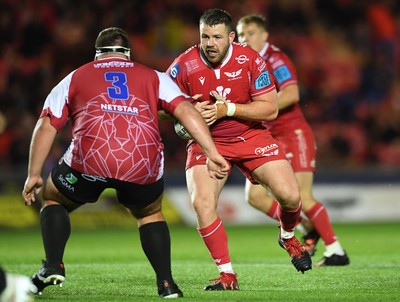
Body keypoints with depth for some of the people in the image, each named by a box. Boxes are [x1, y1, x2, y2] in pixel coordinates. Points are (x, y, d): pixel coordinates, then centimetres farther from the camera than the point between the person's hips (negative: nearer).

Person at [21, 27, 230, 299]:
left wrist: (34, 175, 26)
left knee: (53, 200, 28)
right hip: (143, 164, 1)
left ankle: (53, 266, 11)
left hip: (88, 161, -1)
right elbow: (186, 110, 11)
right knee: (150, 214, 31)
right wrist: (213, 154, 5)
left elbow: (46, 127, 22)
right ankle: (166, 283, 19)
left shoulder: (74, 78, 27)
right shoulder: (154, 77, 25)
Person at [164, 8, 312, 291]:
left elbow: (270, 108, -14)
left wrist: (228, 109, -26)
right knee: (202, 203, -23)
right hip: (206, 141, -1)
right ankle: (227, 275, -8)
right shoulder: (184, 66, -16)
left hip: (250, 135, 1)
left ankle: (288, 236, 26)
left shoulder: (250, 60, -15)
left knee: (290, 195, -11)